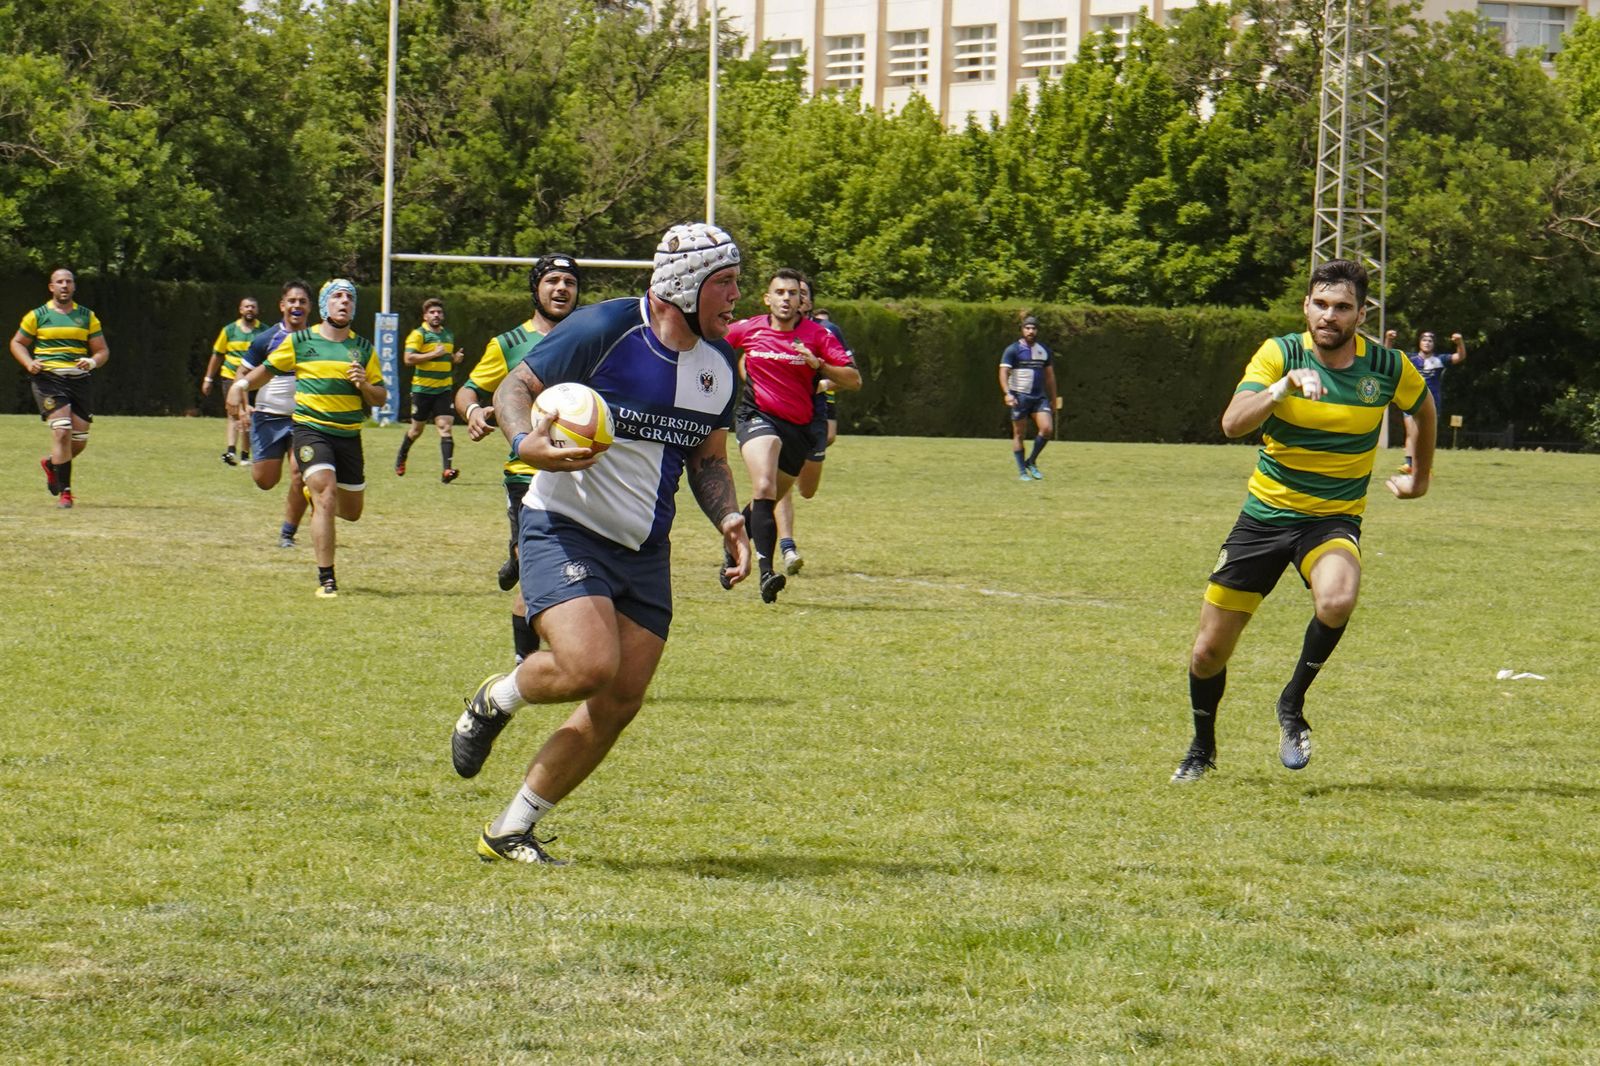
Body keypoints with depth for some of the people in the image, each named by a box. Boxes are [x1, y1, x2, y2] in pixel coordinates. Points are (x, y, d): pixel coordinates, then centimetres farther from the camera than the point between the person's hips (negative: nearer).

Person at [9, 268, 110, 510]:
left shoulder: (87, 317, 11)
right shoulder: (38, 315, 6)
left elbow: (102, 351, 13)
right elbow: (17, 342, 14)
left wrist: (93, 362, -10)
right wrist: (29, 363, -6)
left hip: (78, 379, 3)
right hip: (48, 379, -3)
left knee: (80, 439, 3)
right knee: (62, 430, -18)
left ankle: (51, 464, 36)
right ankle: (64, 492, -12)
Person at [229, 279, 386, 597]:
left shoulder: (363, 347, 8)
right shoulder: (299, 342, 2)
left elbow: (380, 398, 9)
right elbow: (269, 369, 16)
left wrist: (365, 385, -11)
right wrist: (241, 385, 1)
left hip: (349, 435, 4)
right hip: (311, 429, -4)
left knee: (351, 511, 12)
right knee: (326, 496, -22)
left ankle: (314, 497, 48)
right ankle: (326, 579, -18)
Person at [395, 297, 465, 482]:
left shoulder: (449, 335, 15)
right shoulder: (418, 334, -6)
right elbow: (408, 358, -17)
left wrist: (455, 358, 8)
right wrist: (434, 354, -19)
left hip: (444, 390, 4)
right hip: (422, 389, -4)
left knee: (445, 427, -12)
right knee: (417, 429, 10)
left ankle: (447, 470, -21)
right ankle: (401, 458, 37)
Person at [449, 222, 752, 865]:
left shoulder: (719, 363, 7)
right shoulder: (603, 330, -14)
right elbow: (514, 387, -5)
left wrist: (728, 518, 1)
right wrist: (526, 442, -26)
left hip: (645, 549, 7)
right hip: (565, 529, -7)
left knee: (619, 703, -2)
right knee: (589, 664, -28)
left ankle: (510, 832, 12)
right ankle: (495, 701, 7)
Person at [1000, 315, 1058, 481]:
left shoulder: (1044, 351, 12)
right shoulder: (1013, 350, -3)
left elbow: (1050, 375, 19)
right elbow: (1003, 372, -11)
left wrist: (1053, 399, 18)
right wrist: (1007, 393, -26)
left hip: (1040, 397, 4)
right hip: (1020, 397, -4)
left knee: (1047, 429, -10)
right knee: (1018, 434, -1)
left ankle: (1031, 462, 8)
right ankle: (1022, 472, 7)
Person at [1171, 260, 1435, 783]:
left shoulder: (1388, 368, -7)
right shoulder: (1279, 354, -11)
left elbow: (1423, 407, 16)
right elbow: (1233, 423, -26)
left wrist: (1420, 476, 26)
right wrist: (1284, 386, -40)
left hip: (1335, 520, -1)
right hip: (1265, 512, 1)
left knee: (1336, 602, -35)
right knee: (1208, 652, 3)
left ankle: (1292, 705, -9)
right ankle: (1202, 749, 32)